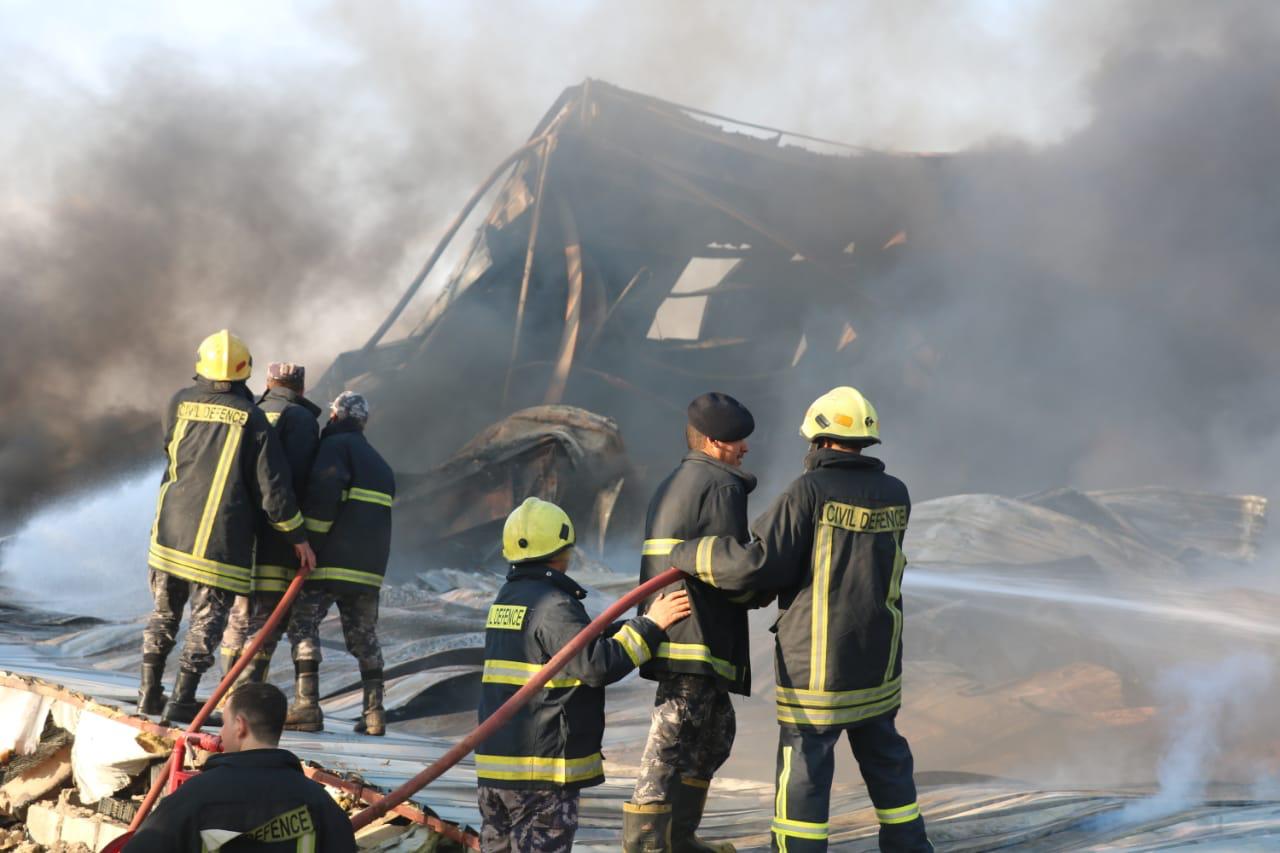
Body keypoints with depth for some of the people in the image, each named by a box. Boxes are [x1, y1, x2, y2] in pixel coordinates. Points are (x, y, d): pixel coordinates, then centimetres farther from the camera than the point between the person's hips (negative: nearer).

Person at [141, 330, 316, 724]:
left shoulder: (180, 403, 2)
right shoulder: (250, 417, -8)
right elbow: (272, 485, -8)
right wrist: (297, 536, 0)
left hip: (171, 528, 4)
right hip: (220, 539, -4)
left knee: (165, 612, 17)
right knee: (207, 619, 4)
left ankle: (150, 693, 19)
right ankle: (182, 699, 0)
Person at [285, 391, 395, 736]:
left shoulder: (335, 445, -2)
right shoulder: (379, 463, 25)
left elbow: (323, 493, -17)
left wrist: (309, 543, -13)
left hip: (331, 561, -7)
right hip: (370, 566, 7)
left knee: (302, 625, -4)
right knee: (364, 636, 12)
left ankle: (307, 707, -13)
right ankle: (374, 713, 10)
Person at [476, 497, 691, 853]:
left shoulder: (507, 598, 14)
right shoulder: (553, 605, -14)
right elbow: (597, 665, -21)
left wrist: (638, 624, 14)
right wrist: (650, 625, -13)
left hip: (495, 762, 9)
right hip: (542, 767, -9)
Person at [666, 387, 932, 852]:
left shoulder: (810, 491, -15)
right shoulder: (895, 494, 3)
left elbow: (758, 562, -19)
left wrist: (688, 555, -6)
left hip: (816, 658, -5)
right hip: (877, 656, 6)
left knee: (803, 766, 1)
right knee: (885, 758, 18)